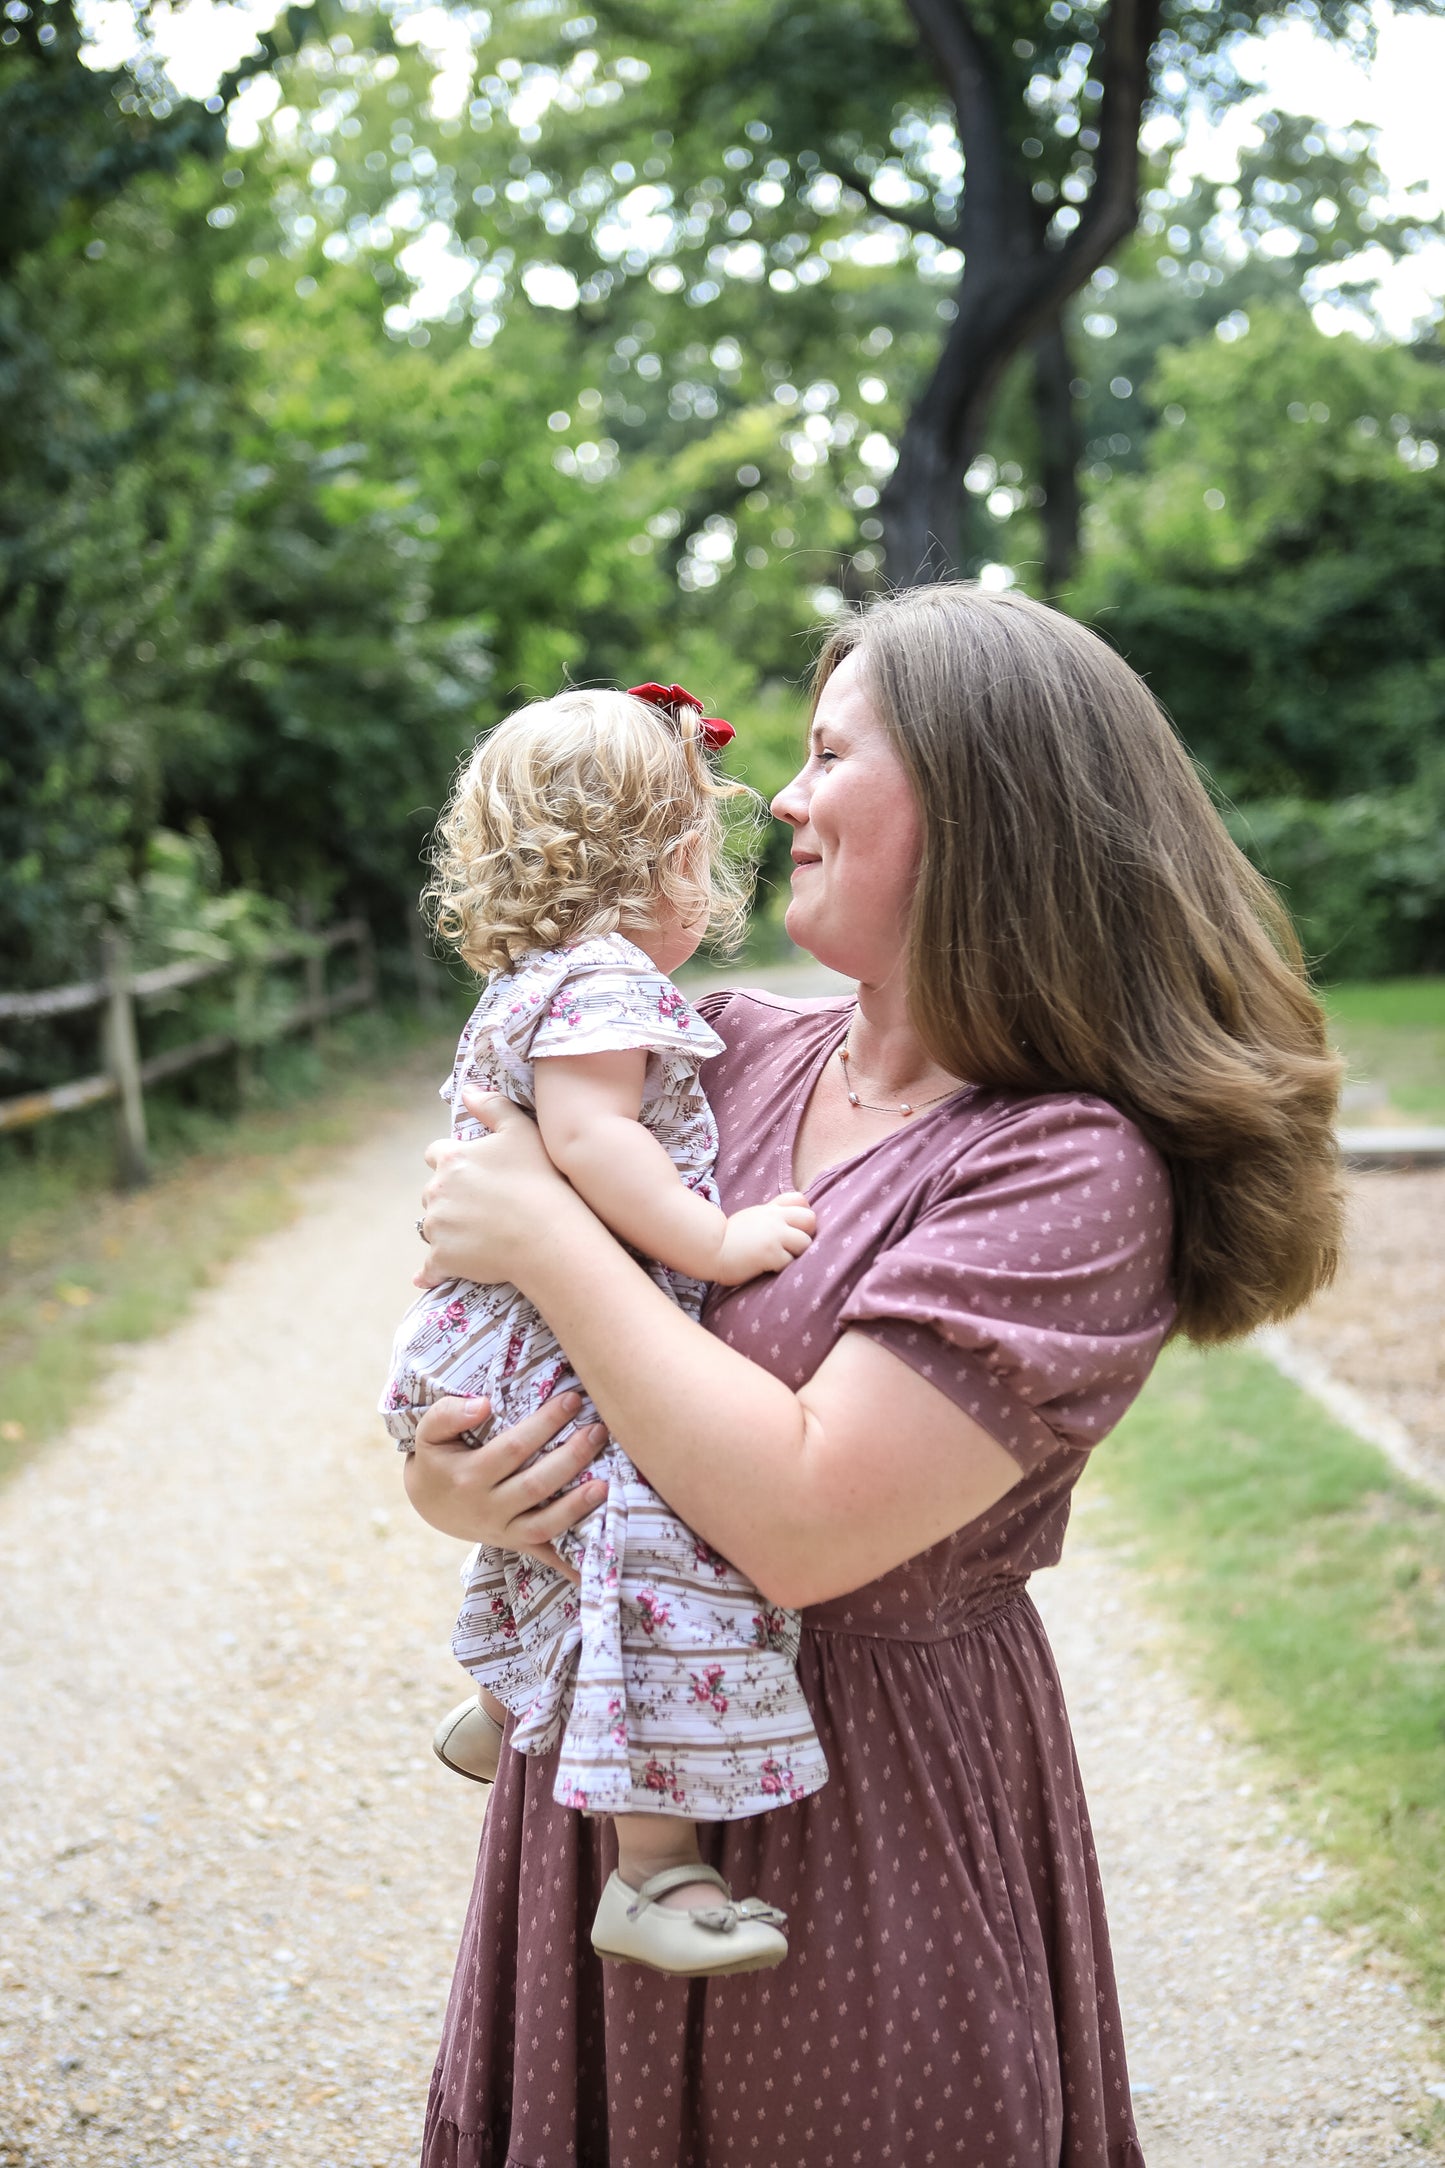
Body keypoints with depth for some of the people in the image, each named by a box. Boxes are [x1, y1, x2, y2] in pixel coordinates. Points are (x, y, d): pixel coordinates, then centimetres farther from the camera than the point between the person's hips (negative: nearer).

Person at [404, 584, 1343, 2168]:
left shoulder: (1075, 1173, -21)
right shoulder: (731, 1049, -1)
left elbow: (803, 1524, -29)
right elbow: (476, 1283, 9)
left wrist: (549, 1235, -21)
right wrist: (438, 1477, -13)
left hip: (869, 1790, -6)